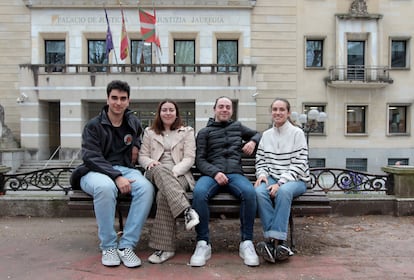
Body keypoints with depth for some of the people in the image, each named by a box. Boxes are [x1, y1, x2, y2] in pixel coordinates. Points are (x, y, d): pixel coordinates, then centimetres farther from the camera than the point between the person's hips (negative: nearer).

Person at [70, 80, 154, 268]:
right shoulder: (93, 125, -1)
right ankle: (108, 246, -22)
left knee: (146, 188, -30)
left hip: (124, 169, 3)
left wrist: (136, 145, 8)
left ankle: (126, 246, -23)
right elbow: (91, 158, -11)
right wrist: (116, 177, -25)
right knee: (105, 187, -40)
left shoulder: (134, 123, 12)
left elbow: (141, 137, 34)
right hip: (95, 171, -3)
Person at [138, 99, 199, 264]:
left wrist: (173, 172, -17)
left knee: (164, 194, -36)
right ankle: (186, 210, -47)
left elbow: (189, 159, 2)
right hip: (155, 173, 2)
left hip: (179, 174, -1)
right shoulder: (149, 132, 22)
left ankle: (165, 247, -33)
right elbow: (142, 156, 15)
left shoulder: (187, 131, 14)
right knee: (160, 170, -38)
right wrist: (150, 162, -11)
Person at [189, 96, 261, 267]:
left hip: (235, 174, 1)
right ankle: (203, 243, -22)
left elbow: (258, 134, 37)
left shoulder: (237, 126, 24)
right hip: (211, 174, -1)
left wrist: (253, 141, 12)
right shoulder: (204, 132, 15)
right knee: (199, 192, -35)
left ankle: (246, 243, -18)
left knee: (249, 192, -33)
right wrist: (215, 173, -13)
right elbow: (200, 160, 6)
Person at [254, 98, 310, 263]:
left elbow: (299, 164, -8)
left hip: (295, 180, -3)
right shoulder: (266, 135, 13)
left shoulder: (297, 133, -1)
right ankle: (277, 241, -29)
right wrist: (262, 174, -10)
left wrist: (281, 182, -19)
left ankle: (275, 239, -33)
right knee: (259, 191, -30)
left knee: (283, 191, -37)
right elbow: (260, 161, 13)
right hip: (272, 179, 3)